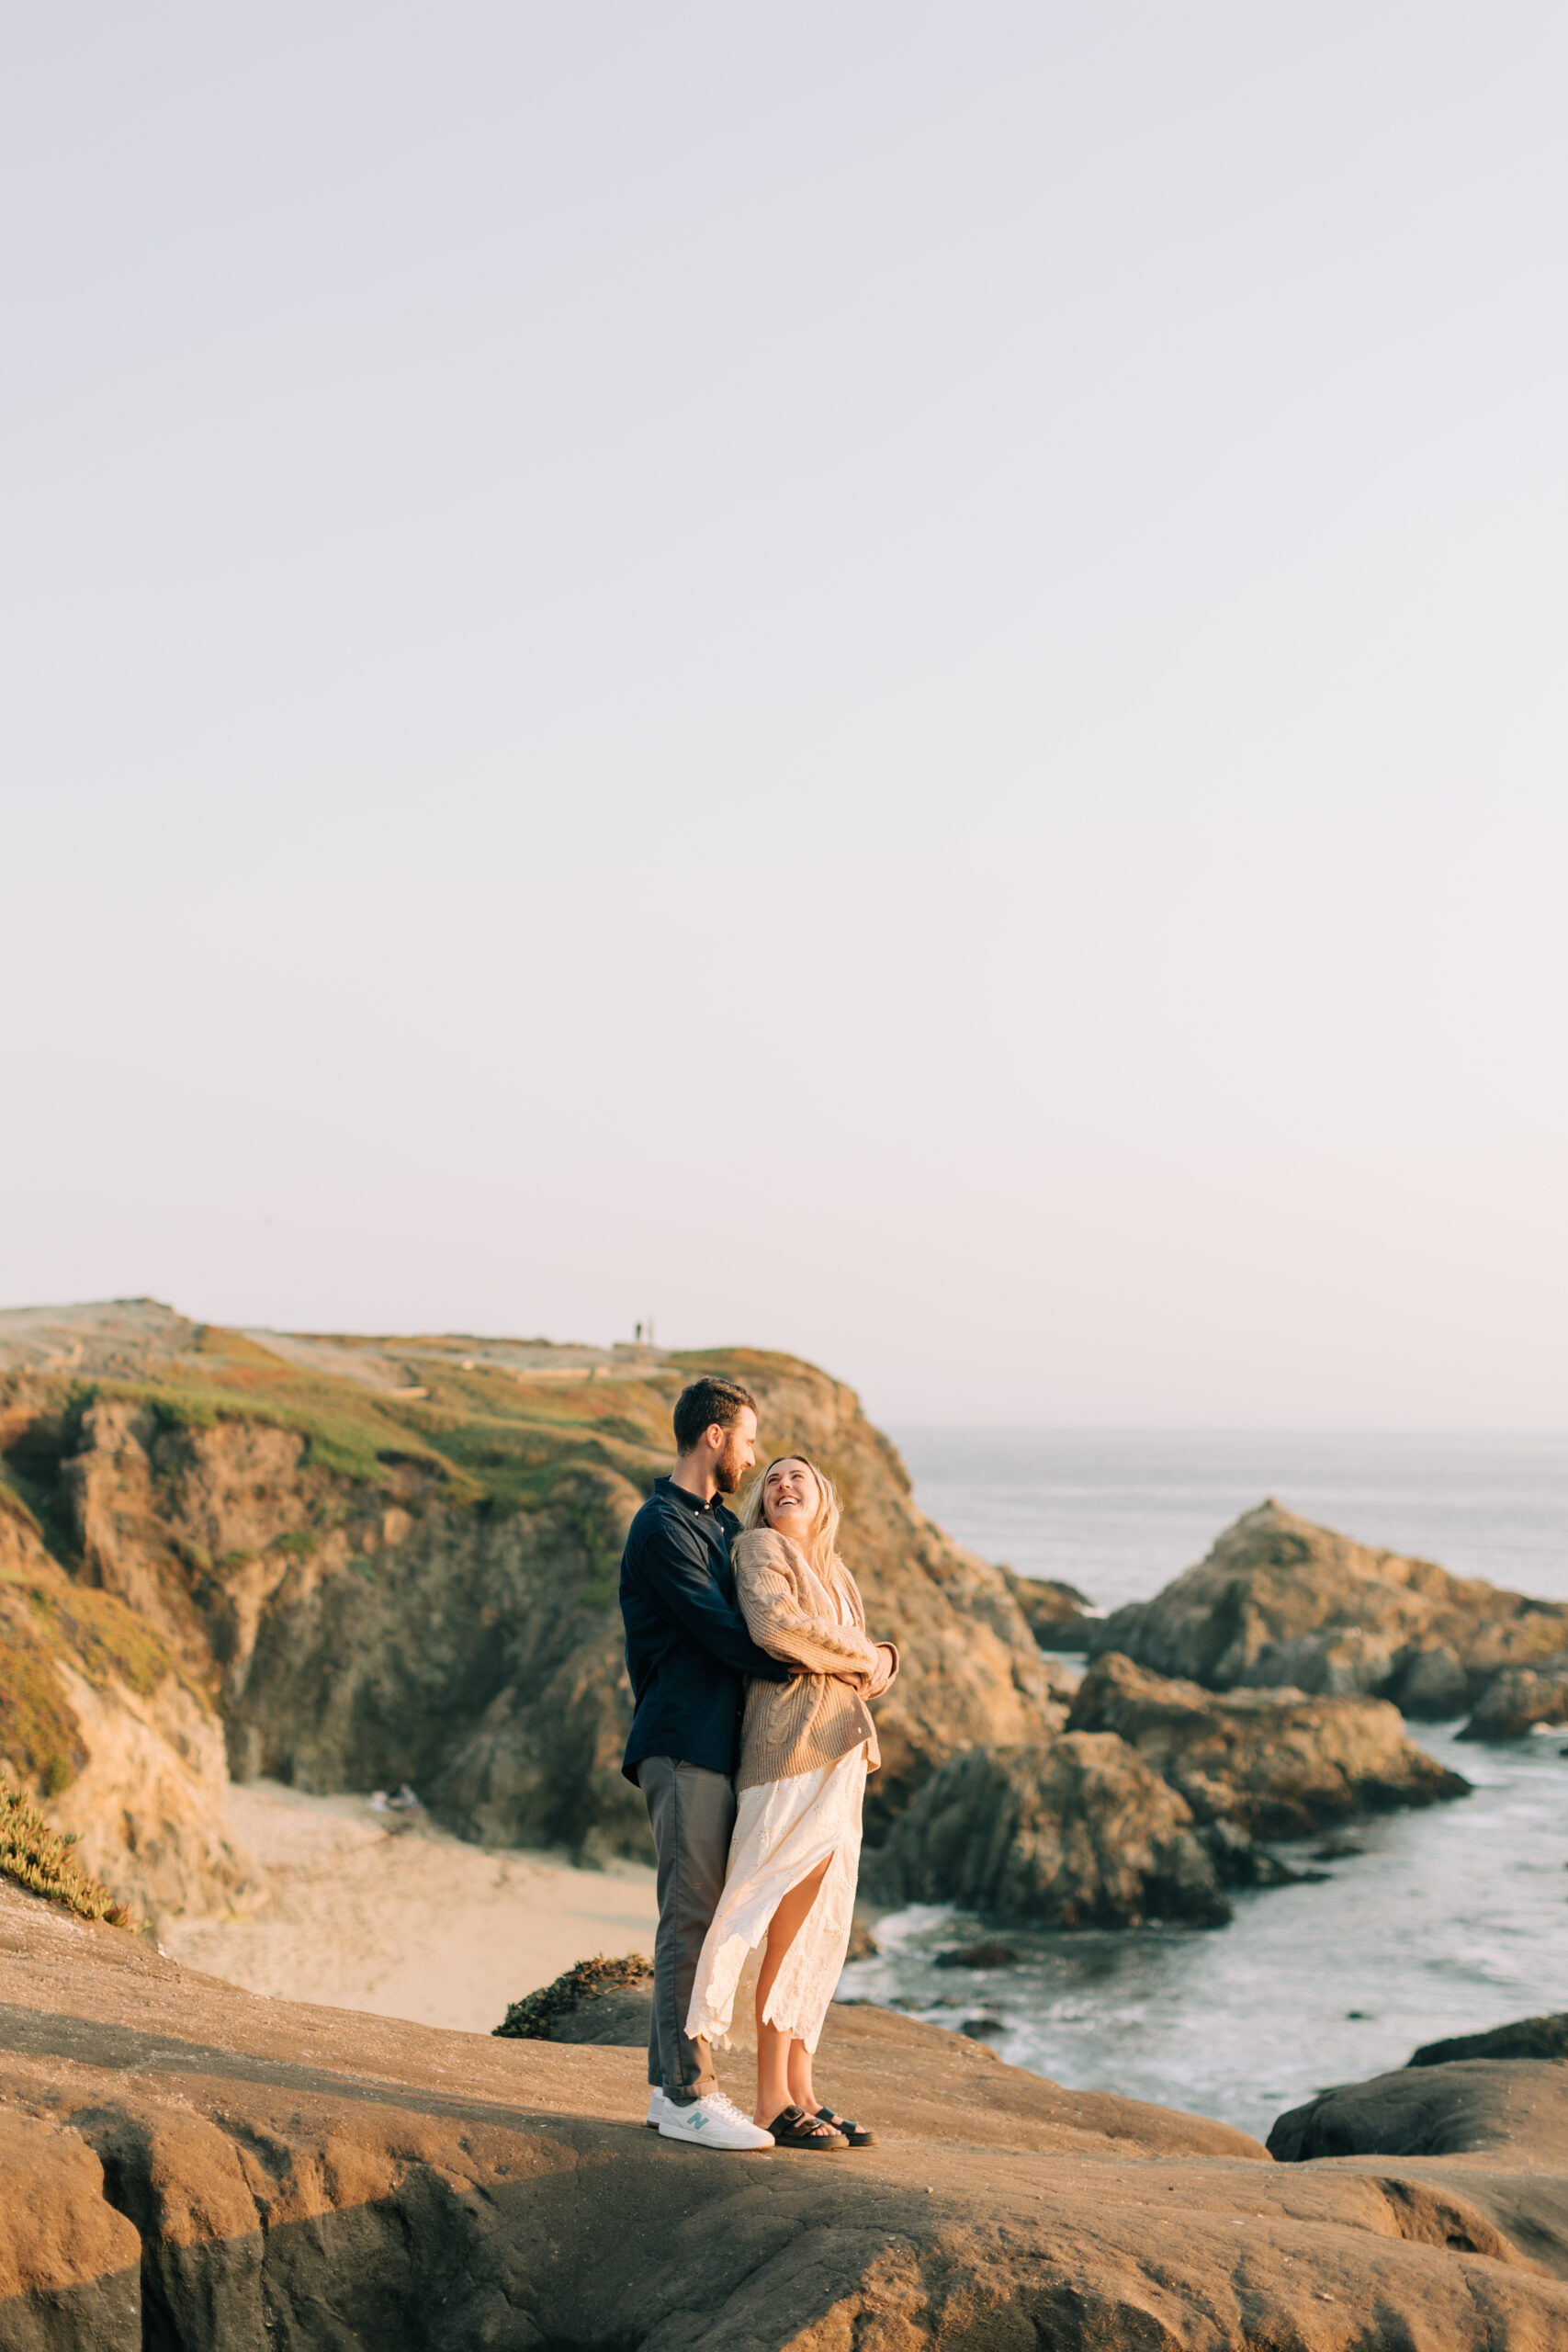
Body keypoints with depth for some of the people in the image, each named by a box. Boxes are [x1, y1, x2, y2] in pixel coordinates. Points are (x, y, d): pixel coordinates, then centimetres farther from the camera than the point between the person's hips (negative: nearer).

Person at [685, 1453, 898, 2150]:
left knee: (819, 1926, 8)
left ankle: (800, 2089, 13)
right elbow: (772, 1624, -18)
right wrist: (861, 1655, -8)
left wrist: (883, 1660, -4)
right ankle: (773, 2101, -4)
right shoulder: (760, 1548, 0)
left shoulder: (835, 1573, 24)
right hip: (791, 1750, -8)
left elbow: (866, 1651, 20)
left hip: (840, 1755, 8)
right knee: (790, 1924, -8)